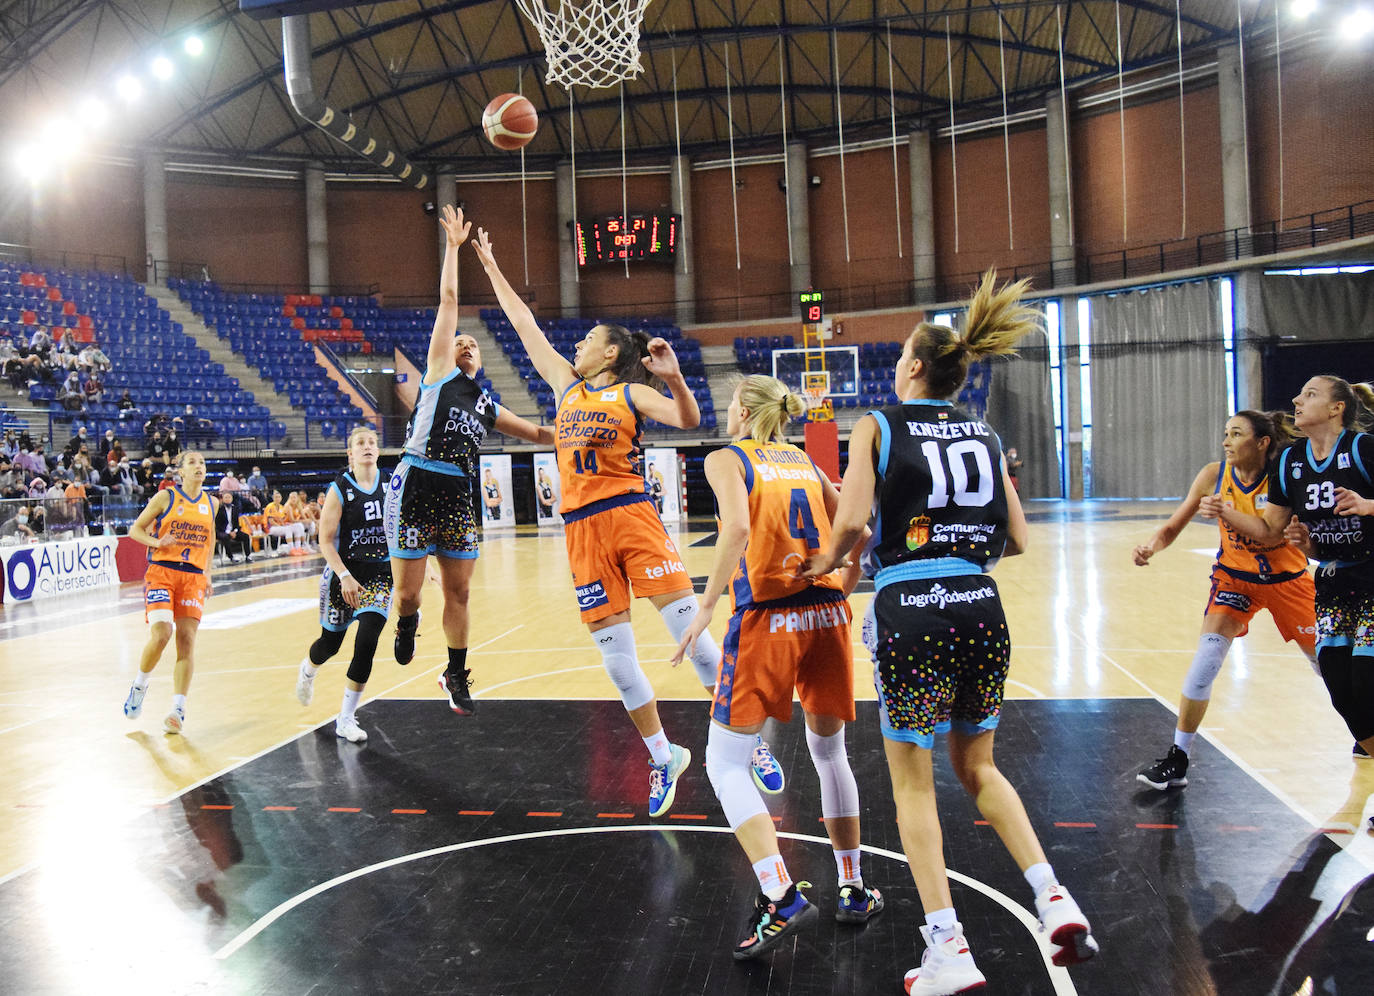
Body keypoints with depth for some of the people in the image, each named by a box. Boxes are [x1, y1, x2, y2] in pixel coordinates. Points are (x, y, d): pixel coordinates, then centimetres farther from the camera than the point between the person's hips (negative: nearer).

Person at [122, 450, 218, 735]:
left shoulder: (211, 503, 10)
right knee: (160, 633, -18)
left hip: (193, 577, 3)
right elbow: (135, 529, 5)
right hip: (161, 572, -3)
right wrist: (157, 542, -15)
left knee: (187, 640, -6)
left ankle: (178, 708, -3)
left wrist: (207, 574, 18)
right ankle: (140, 684, 10)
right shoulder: (166, 497, 0)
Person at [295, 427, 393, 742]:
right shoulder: (339, 489, -8)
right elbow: (325, 541, -9)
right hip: (343, 574, -1)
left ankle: (346, 719, 0)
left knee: (367, 642, -14)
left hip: (380, 574, 2)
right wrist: (344, 576, -20)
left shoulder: (391, 486, 1)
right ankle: (307, 670, 53)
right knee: (331, 643, 14)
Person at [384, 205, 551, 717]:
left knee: (458, 591, 8)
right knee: (408, 593, -2)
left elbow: (539, 433, 30)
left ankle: (456, 675, 24)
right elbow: (449, 300, 6)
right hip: (415, 487, -5)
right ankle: (406, 625, 33)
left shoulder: (488, 405, 20)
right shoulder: (439, 373, 7)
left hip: (457, 496, 5)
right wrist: (453, 246, 6)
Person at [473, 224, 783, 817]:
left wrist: (673, 378, -29)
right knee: (614, 651, 3)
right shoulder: (566, 385, 17)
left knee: (688, 626, -10)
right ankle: (663, 756, 16)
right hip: (582, 527, 5)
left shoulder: (632, 392, 3)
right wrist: (489, 266, 28)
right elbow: (523, 323, 23)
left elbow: (688, 421, -12)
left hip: (631, 514, -5)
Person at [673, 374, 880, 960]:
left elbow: (737, 527, -17)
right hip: (827, 617, 6)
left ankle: (781, 897, -7)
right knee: (829, 753, 21)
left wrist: (706, 609, -16)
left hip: (767, 619, -6)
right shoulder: (804, 462, 17)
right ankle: (853, 891, 29)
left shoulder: (726, 459, 1)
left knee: (725, 764, 4)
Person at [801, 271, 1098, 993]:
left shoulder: (877, 426, 1)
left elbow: (851, 521, -10)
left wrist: (827, 560, 10)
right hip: (981, 609, 5)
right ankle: (1054, 899, 12)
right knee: (977, 767, 23)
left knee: (912, 781, 9)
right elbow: (1015, 540, 12)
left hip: (911, 613, -4)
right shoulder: (984, 435, 14)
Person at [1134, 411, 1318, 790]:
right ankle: (1177, 761, -9)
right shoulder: (1214, 475, -13)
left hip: (1287, 578, -1)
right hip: (1234, 577, 1)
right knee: (1207, 653, -16)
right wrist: (1150, 546, -28)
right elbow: (1173, 526, -7)